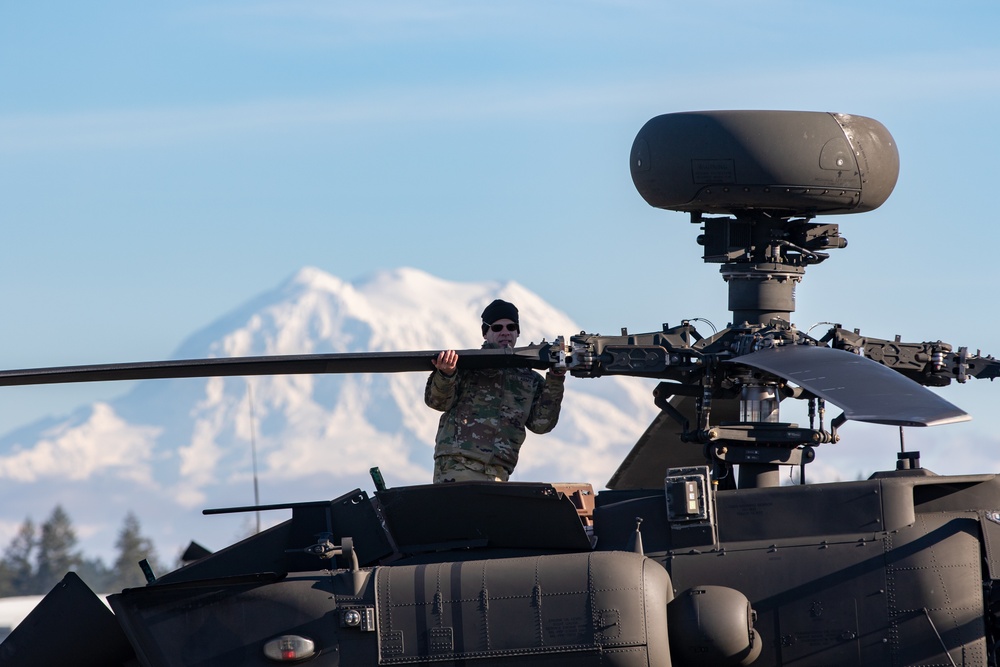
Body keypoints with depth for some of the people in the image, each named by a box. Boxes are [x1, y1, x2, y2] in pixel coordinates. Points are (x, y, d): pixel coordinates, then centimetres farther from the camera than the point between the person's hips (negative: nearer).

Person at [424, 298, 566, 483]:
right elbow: (437, 401, 2)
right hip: (457, 462, -3)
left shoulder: (530, 380, 22)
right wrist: (446, 374, -19)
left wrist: (555, 380, 1)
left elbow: (540, 423, 11)